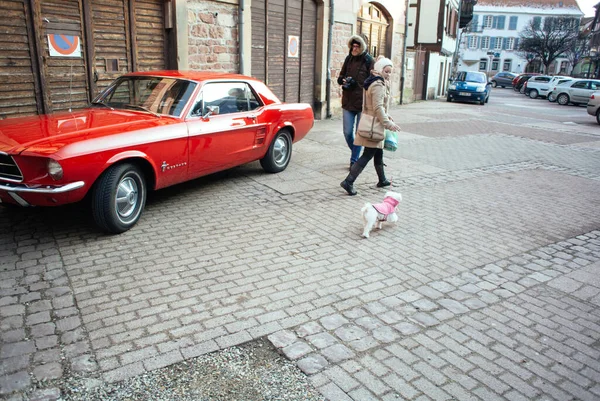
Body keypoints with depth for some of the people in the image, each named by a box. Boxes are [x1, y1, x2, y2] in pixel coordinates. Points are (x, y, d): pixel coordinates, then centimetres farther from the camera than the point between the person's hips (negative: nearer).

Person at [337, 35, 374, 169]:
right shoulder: (348, 59, 8)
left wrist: (355, 83, -18)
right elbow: (340, 76, 17)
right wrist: (343, 80, -5)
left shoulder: (369, 61, -7)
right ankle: (355, 153, 33)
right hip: (348, 102, 4)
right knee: (347, 133, 8)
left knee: (359, 133, 5)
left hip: (362, 103, -4)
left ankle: (354, 160, 16)